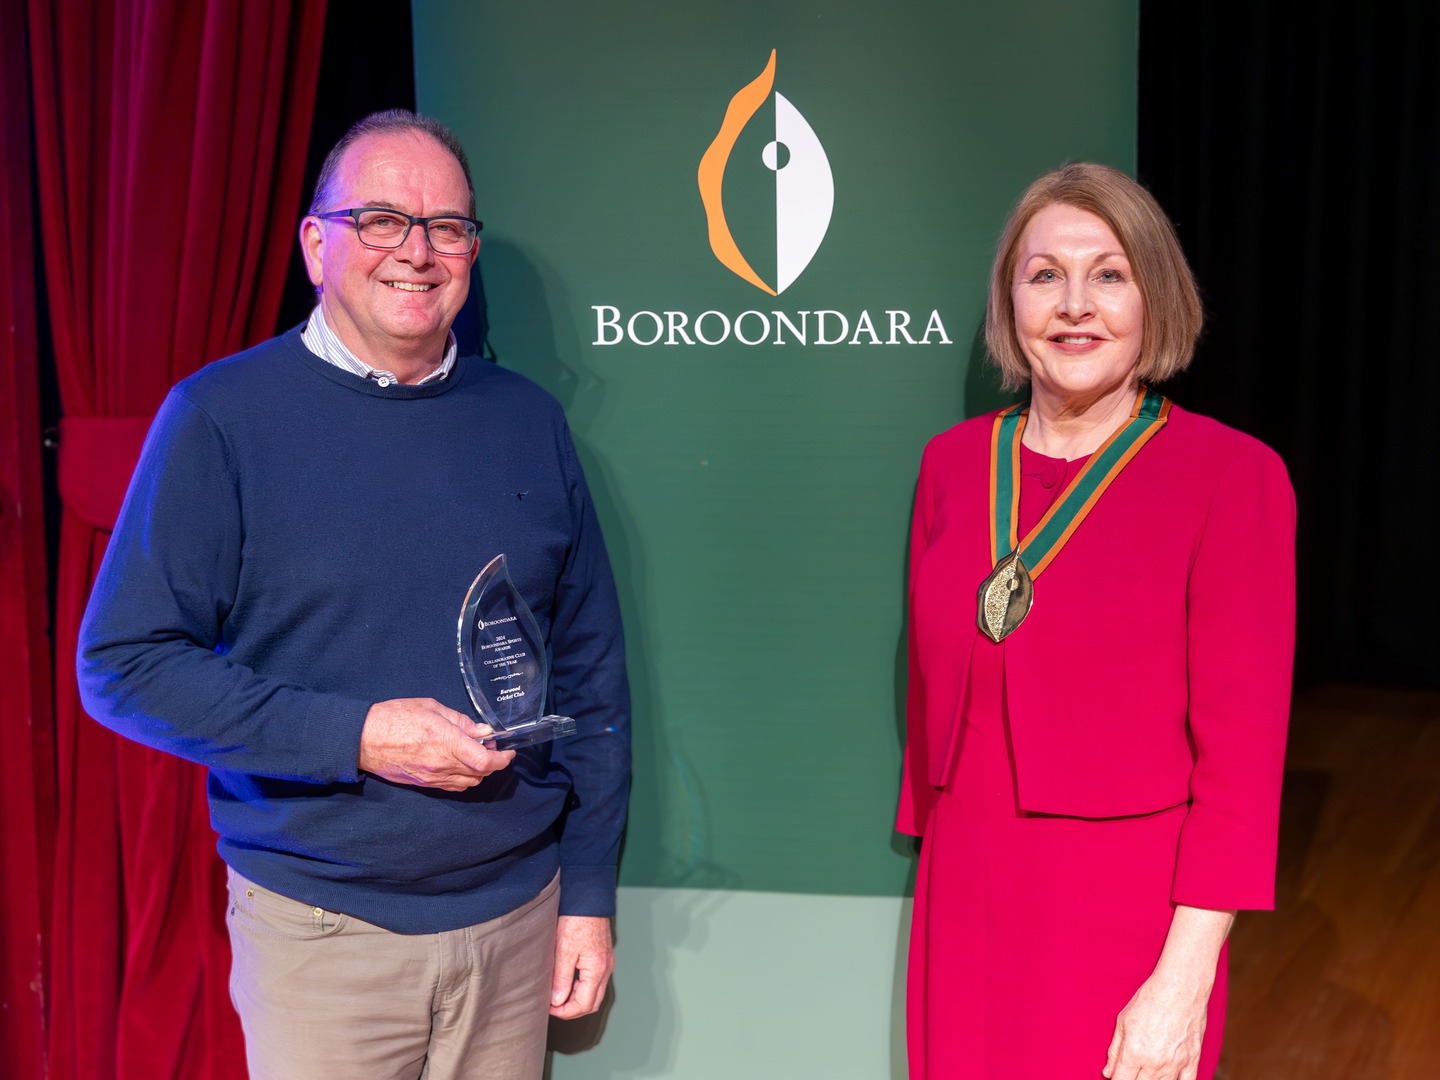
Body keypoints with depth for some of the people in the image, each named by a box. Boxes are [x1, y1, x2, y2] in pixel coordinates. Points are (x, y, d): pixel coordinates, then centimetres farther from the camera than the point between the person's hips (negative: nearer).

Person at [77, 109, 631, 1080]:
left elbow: (591, 667, 9)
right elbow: (123, 663, -9)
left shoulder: (529, 423, 6)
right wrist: (354, 736, -19)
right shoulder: (222, 417, -6)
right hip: (317, 927, -3)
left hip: (518, 917, 3)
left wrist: (589, 892, 6)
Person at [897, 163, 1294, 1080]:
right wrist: (936, 851, 13)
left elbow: (1241, 748, -12)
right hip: (967, 902, 4)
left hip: (1127, 914, -4)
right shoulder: (953, 463, 3)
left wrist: (1185, 978, -15)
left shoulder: (1234, 476, -11)